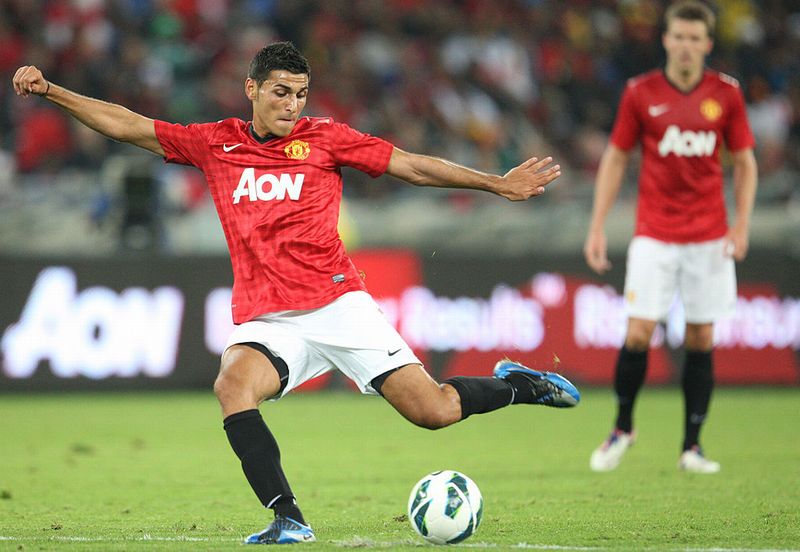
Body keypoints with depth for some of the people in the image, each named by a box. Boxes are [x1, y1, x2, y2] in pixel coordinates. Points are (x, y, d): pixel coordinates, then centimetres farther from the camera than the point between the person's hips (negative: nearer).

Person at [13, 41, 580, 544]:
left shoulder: (324, 137, 5)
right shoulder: (215, 143, 11)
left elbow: (413, 166, 7)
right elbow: (126, 125, 14)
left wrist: (498, 184, 4)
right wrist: (49, 90, 8)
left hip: (337, 302, -2)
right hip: (264, 319, 2)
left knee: (433, 410, -12)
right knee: (233, 385, -32)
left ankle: (516, 384, 20)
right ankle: (288, 520, -26)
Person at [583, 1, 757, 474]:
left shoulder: (726, 93, 1)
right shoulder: (641, 93, -2)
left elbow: (744, 161, 8)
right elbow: (616, 158, 5)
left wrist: (742, 223, -4)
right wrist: (598, 227, 0)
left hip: (709, 237, 1)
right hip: (654, 235, -1)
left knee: (702, 339, 1)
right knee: (638, 334, -8)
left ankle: (692, 447, 10)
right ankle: (623, 428, 13)